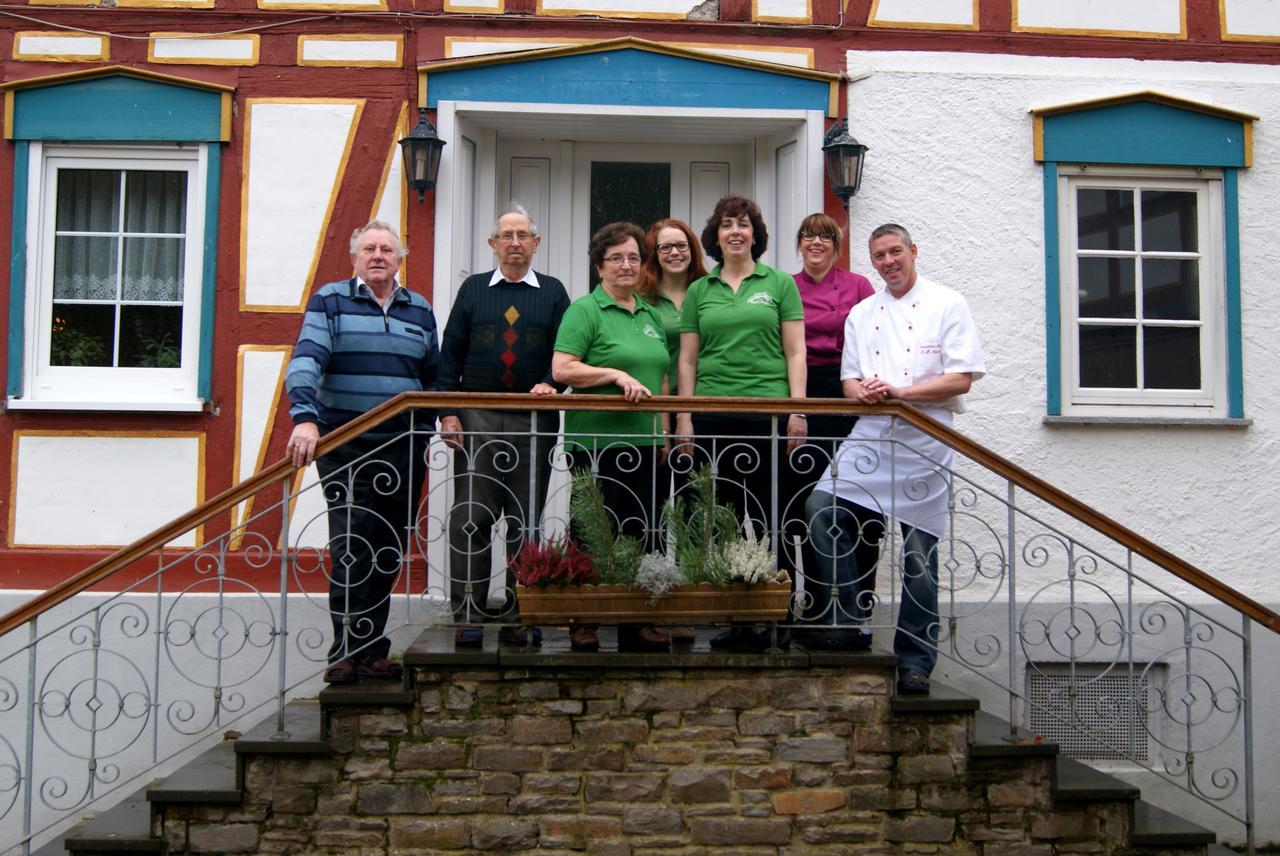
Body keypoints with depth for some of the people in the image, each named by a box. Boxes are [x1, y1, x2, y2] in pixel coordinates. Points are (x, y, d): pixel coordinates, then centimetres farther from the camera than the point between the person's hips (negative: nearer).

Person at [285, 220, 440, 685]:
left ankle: (372, 649, 16)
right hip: (344, 448, -4)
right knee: (351, 550, -8)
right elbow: (306, 359, -11)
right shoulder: (330, 301, 2)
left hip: (404, 448, 4)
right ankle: (346, 651, 1)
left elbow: (434, 375, 22)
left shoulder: (419, 310, 15)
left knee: (389, 553, 7)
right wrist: (305, 418, -26)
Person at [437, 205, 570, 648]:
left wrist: (550, 383, -16)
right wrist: (448, 412, -3)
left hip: (534, 420, 0)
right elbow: (450, 354, 7)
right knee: (470, 519, -4)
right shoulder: (473, 289, 12)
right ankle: (469, 616, 3)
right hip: (477, 419, 0)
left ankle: (519, 618, 11)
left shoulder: (553, 292, 11)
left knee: (525, 523, 4)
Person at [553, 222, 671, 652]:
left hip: (643, 444, 7)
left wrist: (664, 429, 15)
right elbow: (562, 369, -12)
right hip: (597, 442, -7)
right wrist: (617, 375, -19)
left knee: (642, 534, 8)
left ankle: (637, 622, 16)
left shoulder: (651, 315, 19)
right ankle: (584, 622, 5)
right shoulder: (585, 310, -2)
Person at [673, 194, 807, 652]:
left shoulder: (779, 284, 8)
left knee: (764, 515, -4)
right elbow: (688, 360, 13)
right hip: (713, 414, 2)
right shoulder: (699, 291, 14)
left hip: (766, 410, -2)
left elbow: (795, 353, 5)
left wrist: (797, 410, -4)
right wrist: (684, 417, 5)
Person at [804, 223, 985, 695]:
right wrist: (863, 391, -9)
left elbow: (961, 379, -6)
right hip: (870, 432, 4)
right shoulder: (861, 313, 17)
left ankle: (915, 661, 11)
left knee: (919, 549, -1)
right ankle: (854, 619, 2)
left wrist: (899, 391, -16)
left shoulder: (947, 305, 3)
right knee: (822, 508, -13)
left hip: (924, 437, -4)